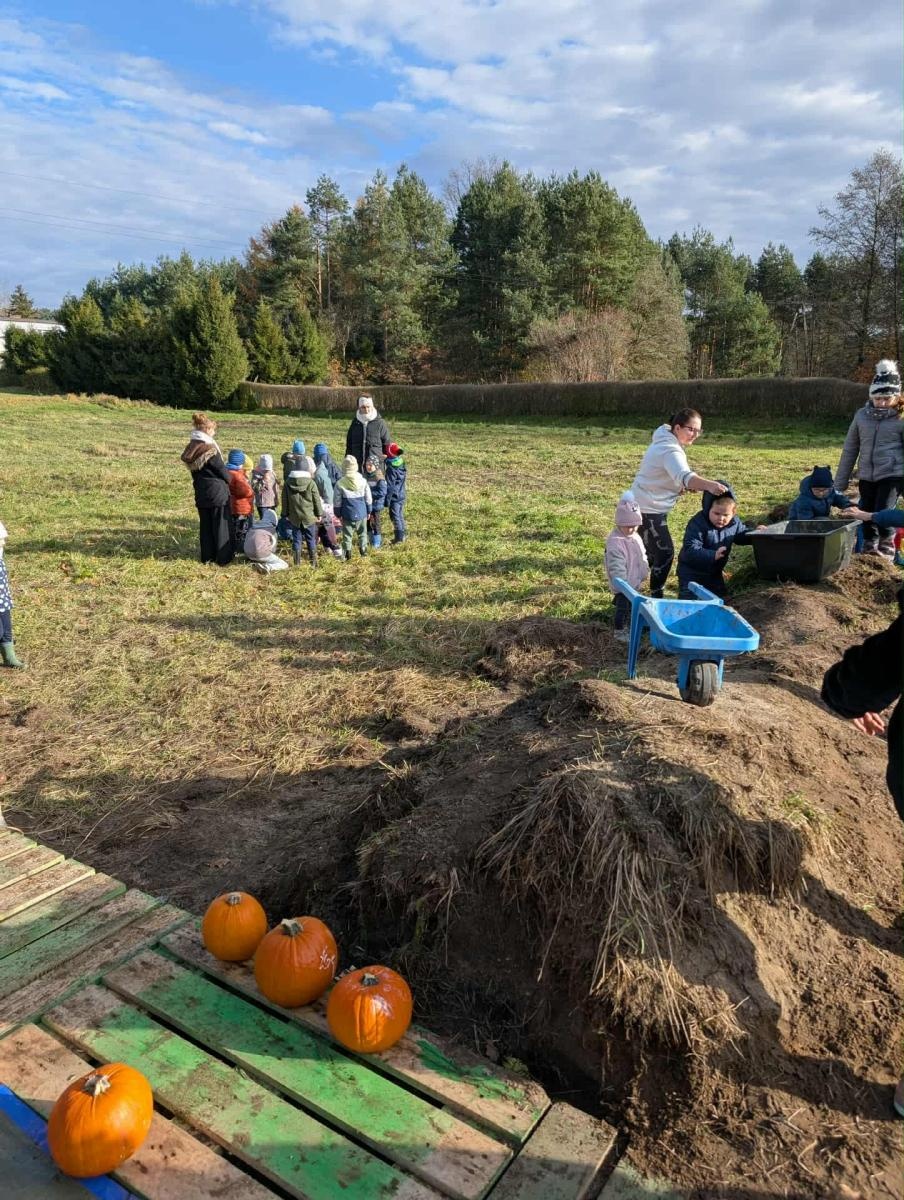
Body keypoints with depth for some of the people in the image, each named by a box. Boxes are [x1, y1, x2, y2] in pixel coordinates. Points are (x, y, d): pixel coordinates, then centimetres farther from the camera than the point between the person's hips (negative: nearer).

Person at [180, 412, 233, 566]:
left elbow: (194, 472, 12)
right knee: (221, 525, 3)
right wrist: (229, 480, 6)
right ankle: (223, 558, 7)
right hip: (217, 492, -7)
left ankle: (207, 556, 20)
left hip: (201, 493, 7)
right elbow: (222, 469, -13)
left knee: (205, 526, 13)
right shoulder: (209, 449, -19)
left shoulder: (190, 450, 4)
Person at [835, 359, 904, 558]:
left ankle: (887, 552, 4)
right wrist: (840, 482, 10)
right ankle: (869, 550, 27)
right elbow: (850, 449, 10)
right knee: (867, 517, 10)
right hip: (867, 476, 4)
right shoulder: (862, 415, 4)